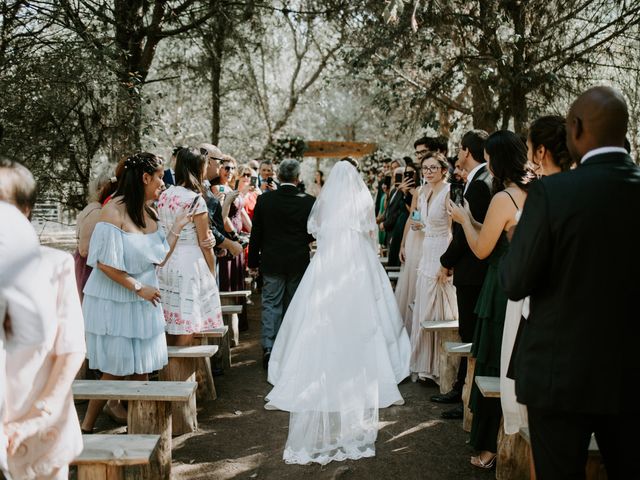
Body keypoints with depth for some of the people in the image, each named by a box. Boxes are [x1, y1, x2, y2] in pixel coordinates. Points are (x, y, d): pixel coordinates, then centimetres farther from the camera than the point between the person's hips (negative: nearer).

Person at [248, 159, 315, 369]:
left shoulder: (264, 199, -7)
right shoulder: (308, 201, -9)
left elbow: (255, 233, -3)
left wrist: (253, 261, 5)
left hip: (271, 261, 0)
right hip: (299, 262, 0)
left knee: (271, 304, 6)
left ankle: (268, 347, -4)